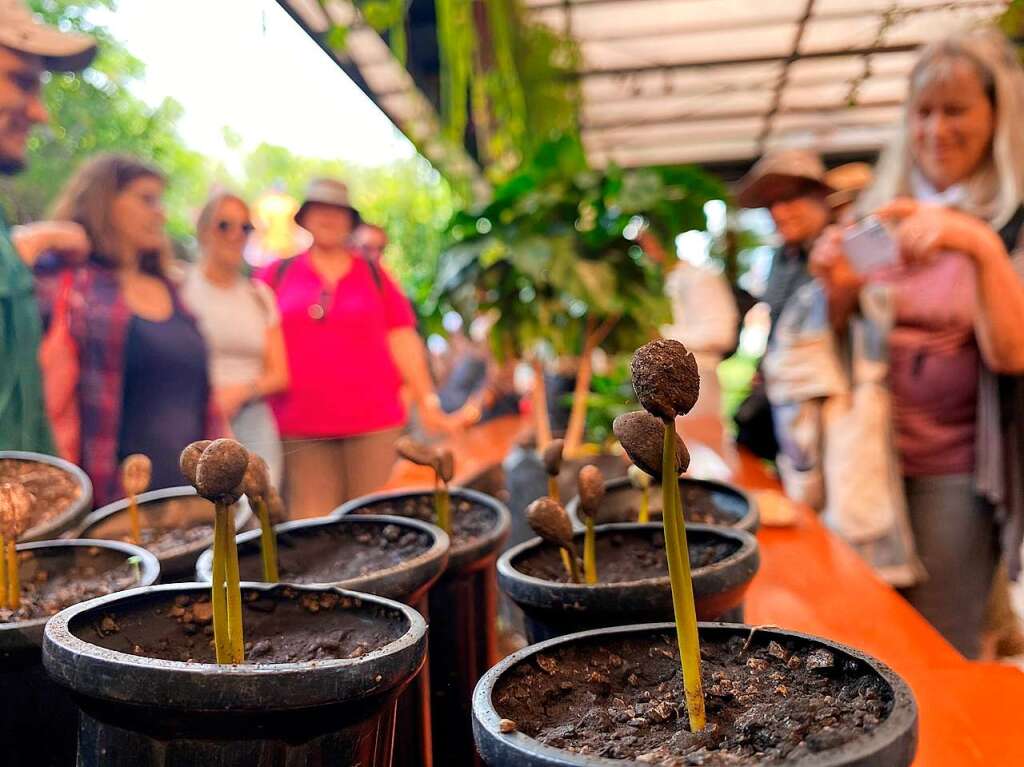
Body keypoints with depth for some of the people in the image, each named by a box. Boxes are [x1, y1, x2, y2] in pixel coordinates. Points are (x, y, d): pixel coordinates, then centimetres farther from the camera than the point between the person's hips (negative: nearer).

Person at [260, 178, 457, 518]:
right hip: (300, 428, 0)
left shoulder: (373, 274, 11)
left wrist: (427, 402, 5)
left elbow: (403, 341, 9)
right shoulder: (277, 274, 10)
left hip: (373, 421, 0)